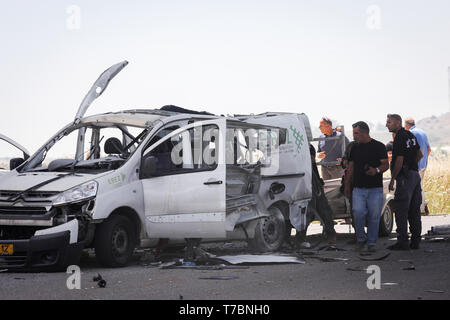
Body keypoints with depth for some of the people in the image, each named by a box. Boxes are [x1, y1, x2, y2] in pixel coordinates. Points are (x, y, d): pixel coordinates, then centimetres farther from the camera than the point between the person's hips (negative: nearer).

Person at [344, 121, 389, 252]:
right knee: (358, 213, -13)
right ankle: (361, 238, 6)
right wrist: (348, 185, 14)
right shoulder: (354, 148, 14)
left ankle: (371, 242, 10)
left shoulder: (379, 146, 2)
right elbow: (351, 167, 19)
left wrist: (377, 170, -22)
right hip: (358, 188, 3)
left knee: (374, 216, -2)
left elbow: (386, 165, -1)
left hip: (375, 189, -2)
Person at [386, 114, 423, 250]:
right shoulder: (410, 135, 14)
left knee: (401, 210, -7)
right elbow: (419, 154, 24)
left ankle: (402, 241, -10)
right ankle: (415, 241, 12)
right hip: (415, 175, 9)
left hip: (405, 177, -9)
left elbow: (399, 161, -18)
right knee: (414, 211, 10)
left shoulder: (400, 138, -15)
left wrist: (392, 179, -12)